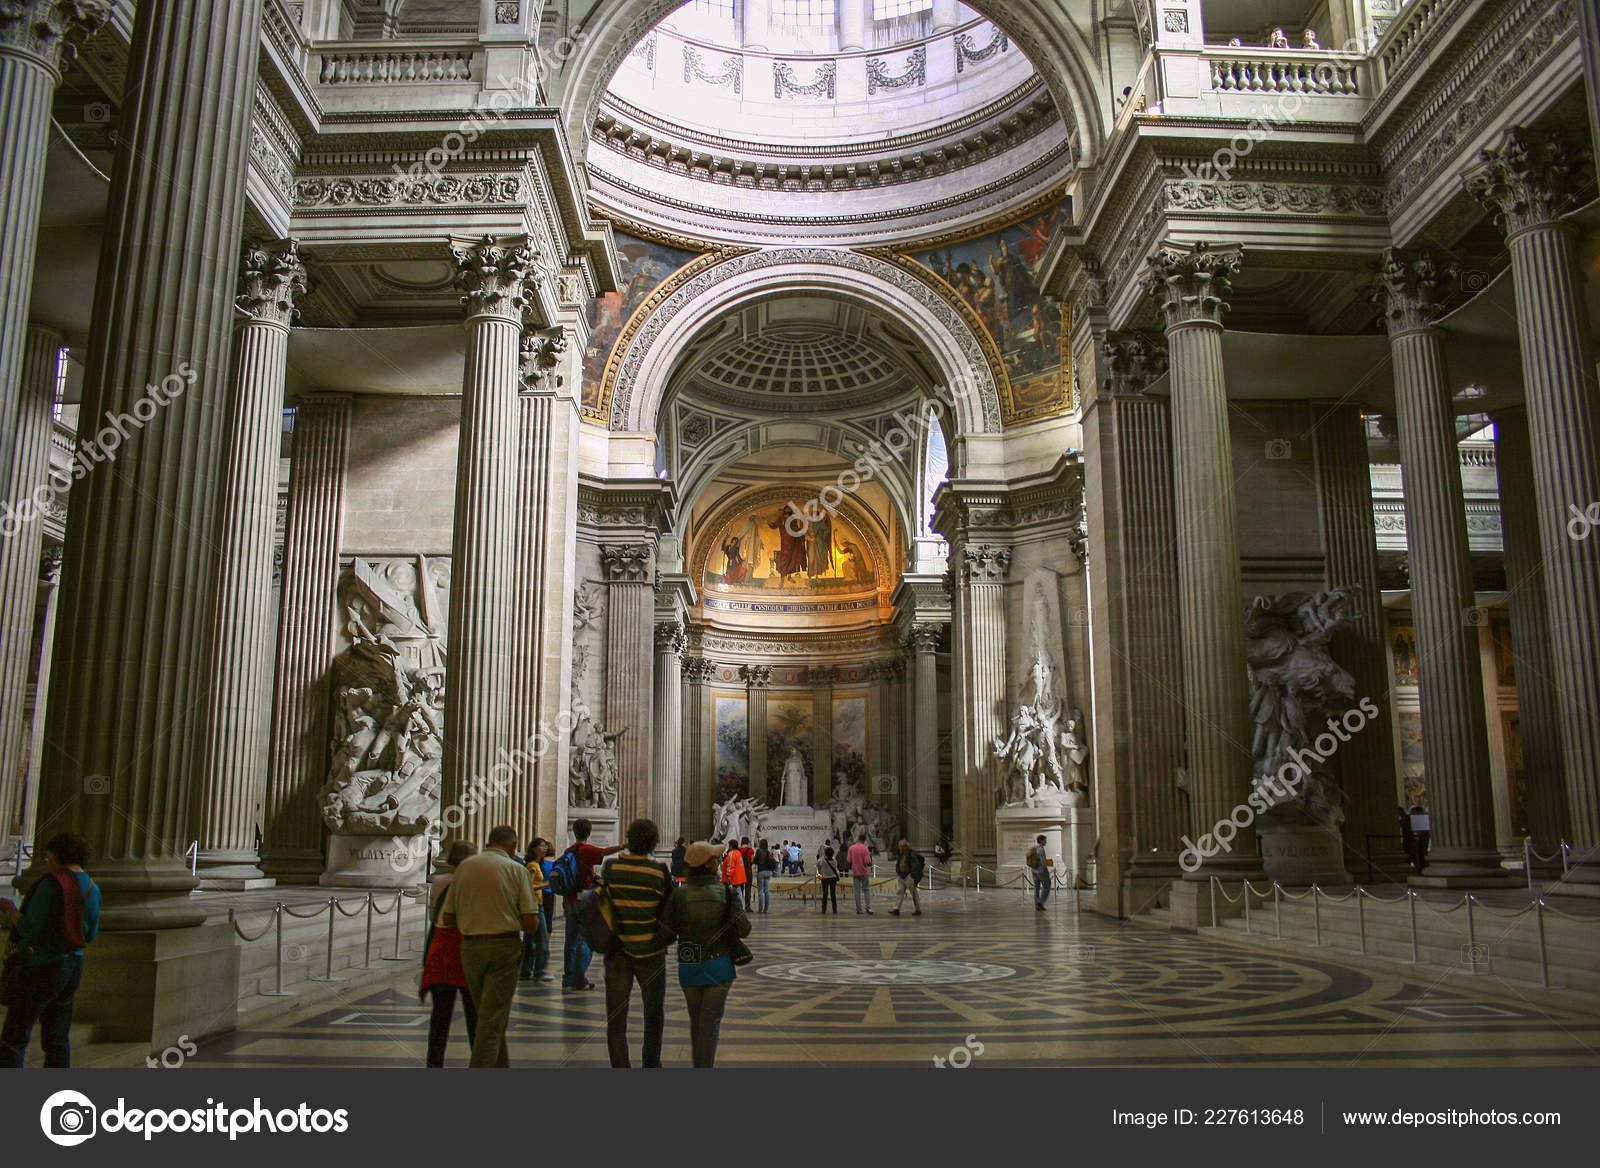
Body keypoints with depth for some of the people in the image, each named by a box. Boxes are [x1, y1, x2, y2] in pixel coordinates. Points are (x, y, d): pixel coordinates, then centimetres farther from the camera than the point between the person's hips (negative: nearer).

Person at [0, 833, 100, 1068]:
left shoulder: (51, 884, -16)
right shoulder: (93, 889, 6)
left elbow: (30, 929, -17)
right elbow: (90, 934, 13)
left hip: (41, 966, -7)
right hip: (73, 965, 7)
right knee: (57, 1039, 14)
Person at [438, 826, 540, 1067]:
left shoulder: (464, 866, 6)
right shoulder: (516, 869, -4)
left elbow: (446, 918, 6)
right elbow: (531, 923, -9)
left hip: (470, 947, 4)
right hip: (504, 947, -4)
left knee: (487, 1014, 20)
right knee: (493, 1019, -1)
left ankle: (501, 1065, 33)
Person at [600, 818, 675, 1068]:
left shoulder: (610, 867, -8)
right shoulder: (660, 871, -11)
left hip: (616, 952, 1)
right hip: (651, 953, 0)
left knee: (615, 1019, 8)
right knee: (654, 1016, 17)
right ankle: (651, 1065, 25)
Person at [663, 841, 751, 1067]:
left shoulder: (679, 893, -5)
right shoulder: (727, 891, -8)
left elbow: (669, 929, -3)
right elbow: (743, 929, -10)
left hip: (688, 966, 2)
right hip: (719, 965, -2)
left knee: (695, 1021, 18)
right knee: (710, 1022, 2)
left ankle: (698, 1062, 31)